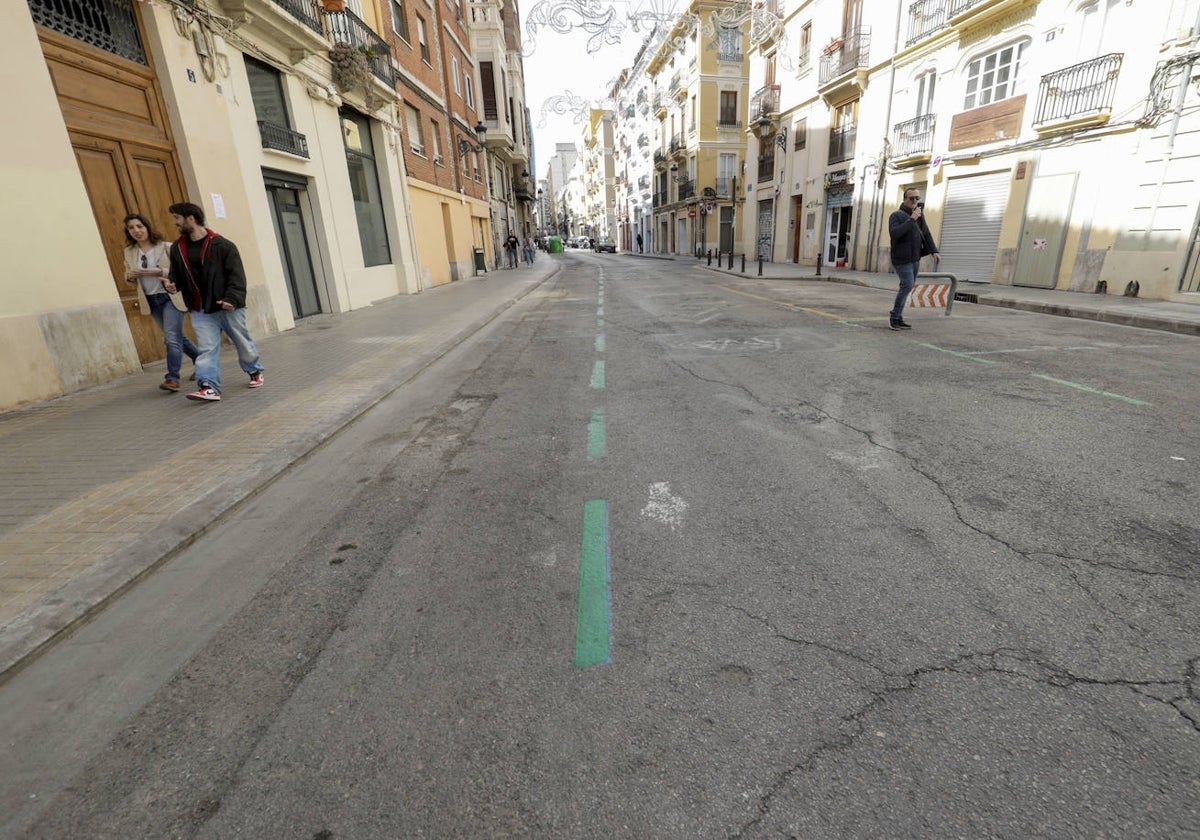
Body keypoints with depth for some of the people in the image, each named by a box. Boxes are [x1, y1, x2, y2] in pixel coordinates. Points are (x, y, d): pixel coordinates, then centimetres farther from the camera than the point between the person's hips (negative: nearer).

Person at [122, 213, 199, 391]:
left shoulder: (166, 247, -7)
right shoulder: (129, 252, 8)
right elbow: (128, 276, 16)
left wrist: (159, 272, -22)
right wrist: (129, 276, -7)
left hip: (170, 297, -6)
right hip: (151, 301, 6)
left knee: (171, 337, -14)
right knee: (176, 336, 14)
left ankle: (172, 378, -14)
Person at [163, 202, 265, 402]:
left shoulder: (221, 245, -9)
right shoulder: (177, 248, 9)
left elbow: (236, 275, -14)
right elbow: (177, 274, 18)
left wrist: (232, 298, -25)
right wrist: (172, 284, -5)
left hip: (228, 307, -4)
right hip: (200, 310, 4)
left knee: (242, 343, 12)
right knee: (207, 348, -5)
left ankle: (255, 371, 35)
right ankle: (209, 387, -9)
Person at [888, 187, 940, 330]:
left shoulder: (919, 214, 12)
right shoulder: (896, 215, -7)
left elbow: (926, 234, 13)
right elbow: (894, 233, -24)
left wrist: (934, 251, 4)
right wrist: (911, 220, -25)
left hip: (915, 258, 7)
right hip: (902, 258, -7)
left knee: (907, 287, 6)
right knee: (907, 285, -16)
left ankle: (897, 317, 11)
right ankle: (894, 315, -2)